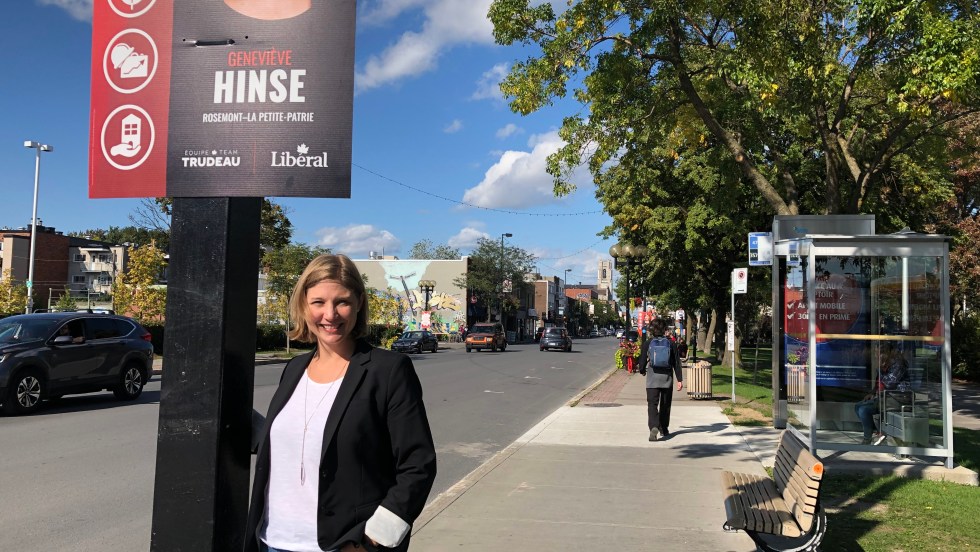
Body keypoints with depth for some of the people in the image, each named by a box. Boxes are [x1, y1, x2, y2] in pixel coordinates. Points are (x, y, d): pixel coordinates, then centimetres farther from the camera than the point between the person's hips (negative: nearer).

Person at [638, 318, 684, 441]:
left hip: (652, 378, -2)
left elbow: (642, 361, 0)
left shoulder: (647, 344, -3)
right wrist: (679, 379, 3)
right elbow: (676, 363, 0)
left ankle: (654, 427, -27)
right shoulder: (671, 343, 1)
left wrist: (642, 371, 22)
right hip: (667, 378, 2)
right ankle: (664, 429, 26)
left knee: (652, 404, -6)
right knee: (665, 404, 16)